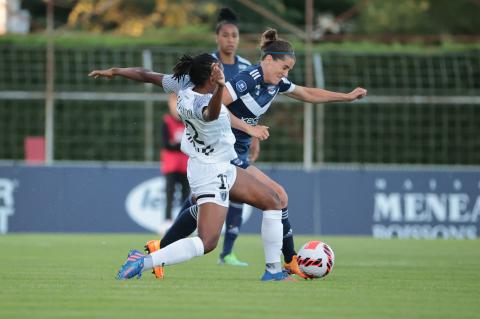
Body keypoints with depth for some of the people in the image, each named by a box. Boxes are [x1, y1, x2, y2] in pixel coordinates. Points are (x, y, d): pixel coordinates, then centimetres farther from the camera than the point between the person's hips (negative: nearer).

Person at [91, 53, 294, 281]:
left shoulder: (184, 85, -7)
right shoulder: (201, 102, -31)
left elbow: (145, 76, 4)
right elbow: (211, 113, -57)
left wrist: (114, 72, 17)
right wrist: (220, 88, -75)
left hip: (224, 168, 11)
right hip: (212, 174, -11)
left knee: (272, 201, 19)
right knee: (207, 243, -18)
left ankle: (273, 271, 25)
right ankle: (142, 262, -18)